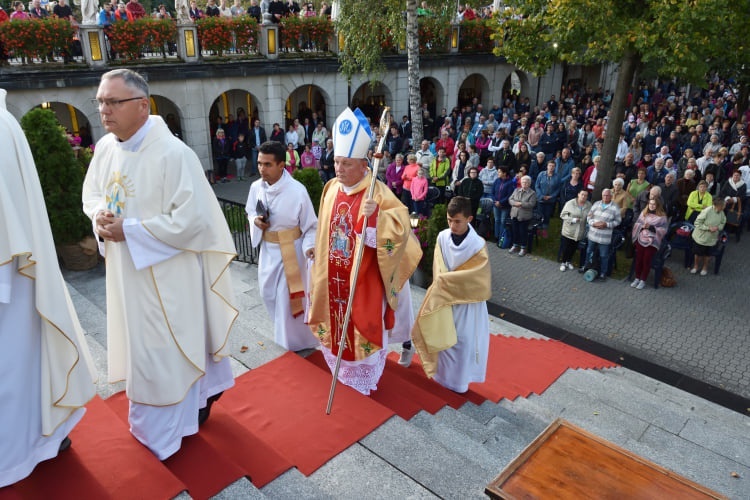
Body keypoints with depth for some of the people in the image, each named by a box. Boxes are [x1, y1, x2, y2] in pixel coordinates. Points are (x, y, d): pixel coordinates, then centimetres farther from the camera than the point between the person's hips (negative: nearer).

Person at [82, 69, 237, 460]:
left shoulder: (172, 153, -22)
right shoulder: (105, 147, 2)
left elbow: (191, 219, -25)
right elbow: (91, 194, 16)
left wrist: (129, 230, -22)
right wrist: (99, 216, -8)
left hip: (166, 273, -8)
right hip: (126, 271, 8)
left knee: (166, 348, 7)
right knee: (139, 343, 22)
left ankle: (166, 430, 30)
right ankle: (151, 419, 45)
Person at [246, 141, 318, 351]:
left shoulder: (297, 191, -22)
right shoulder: (256, 187, -7)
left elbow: (311, 225, -14)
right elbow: (250, 212, 12)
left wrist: (310, 246, -30)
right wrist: (255, 221, -11)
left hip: (291, 250, -6)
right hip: (268, 249, 6)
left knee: (289, 297, 4)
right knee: (268, 293, 19)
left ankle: (295, 340, 28)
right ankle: (284, 330, 46)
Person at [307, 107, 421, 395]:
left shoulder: (377, 192, -19)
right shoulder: (331, 189, 0)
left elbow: (401, 227, -28)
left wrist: (377, 215, -44)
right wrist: (320, 261, 18)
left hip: (364, 277, -6)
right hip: (334, 274, 6)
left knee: (364, 326, 9)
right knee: (337, 323, 20)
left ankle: (367, 377, 31)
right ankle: (345, 370, 44)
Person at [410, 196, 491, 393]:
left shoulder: (478, 245, -16)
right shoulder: (442, 237, -7)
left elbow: (476, 277, -18)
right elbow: (439, 271, -4)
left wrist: (446, 279, -18)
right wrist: (444, 282, -22)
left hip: (467, 302, -3)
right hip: (446, 298, 3)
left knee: (463, 341, 8)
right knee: (445, 338, 14)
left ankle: (459, 381, 25)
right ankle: (443, 375, 32)